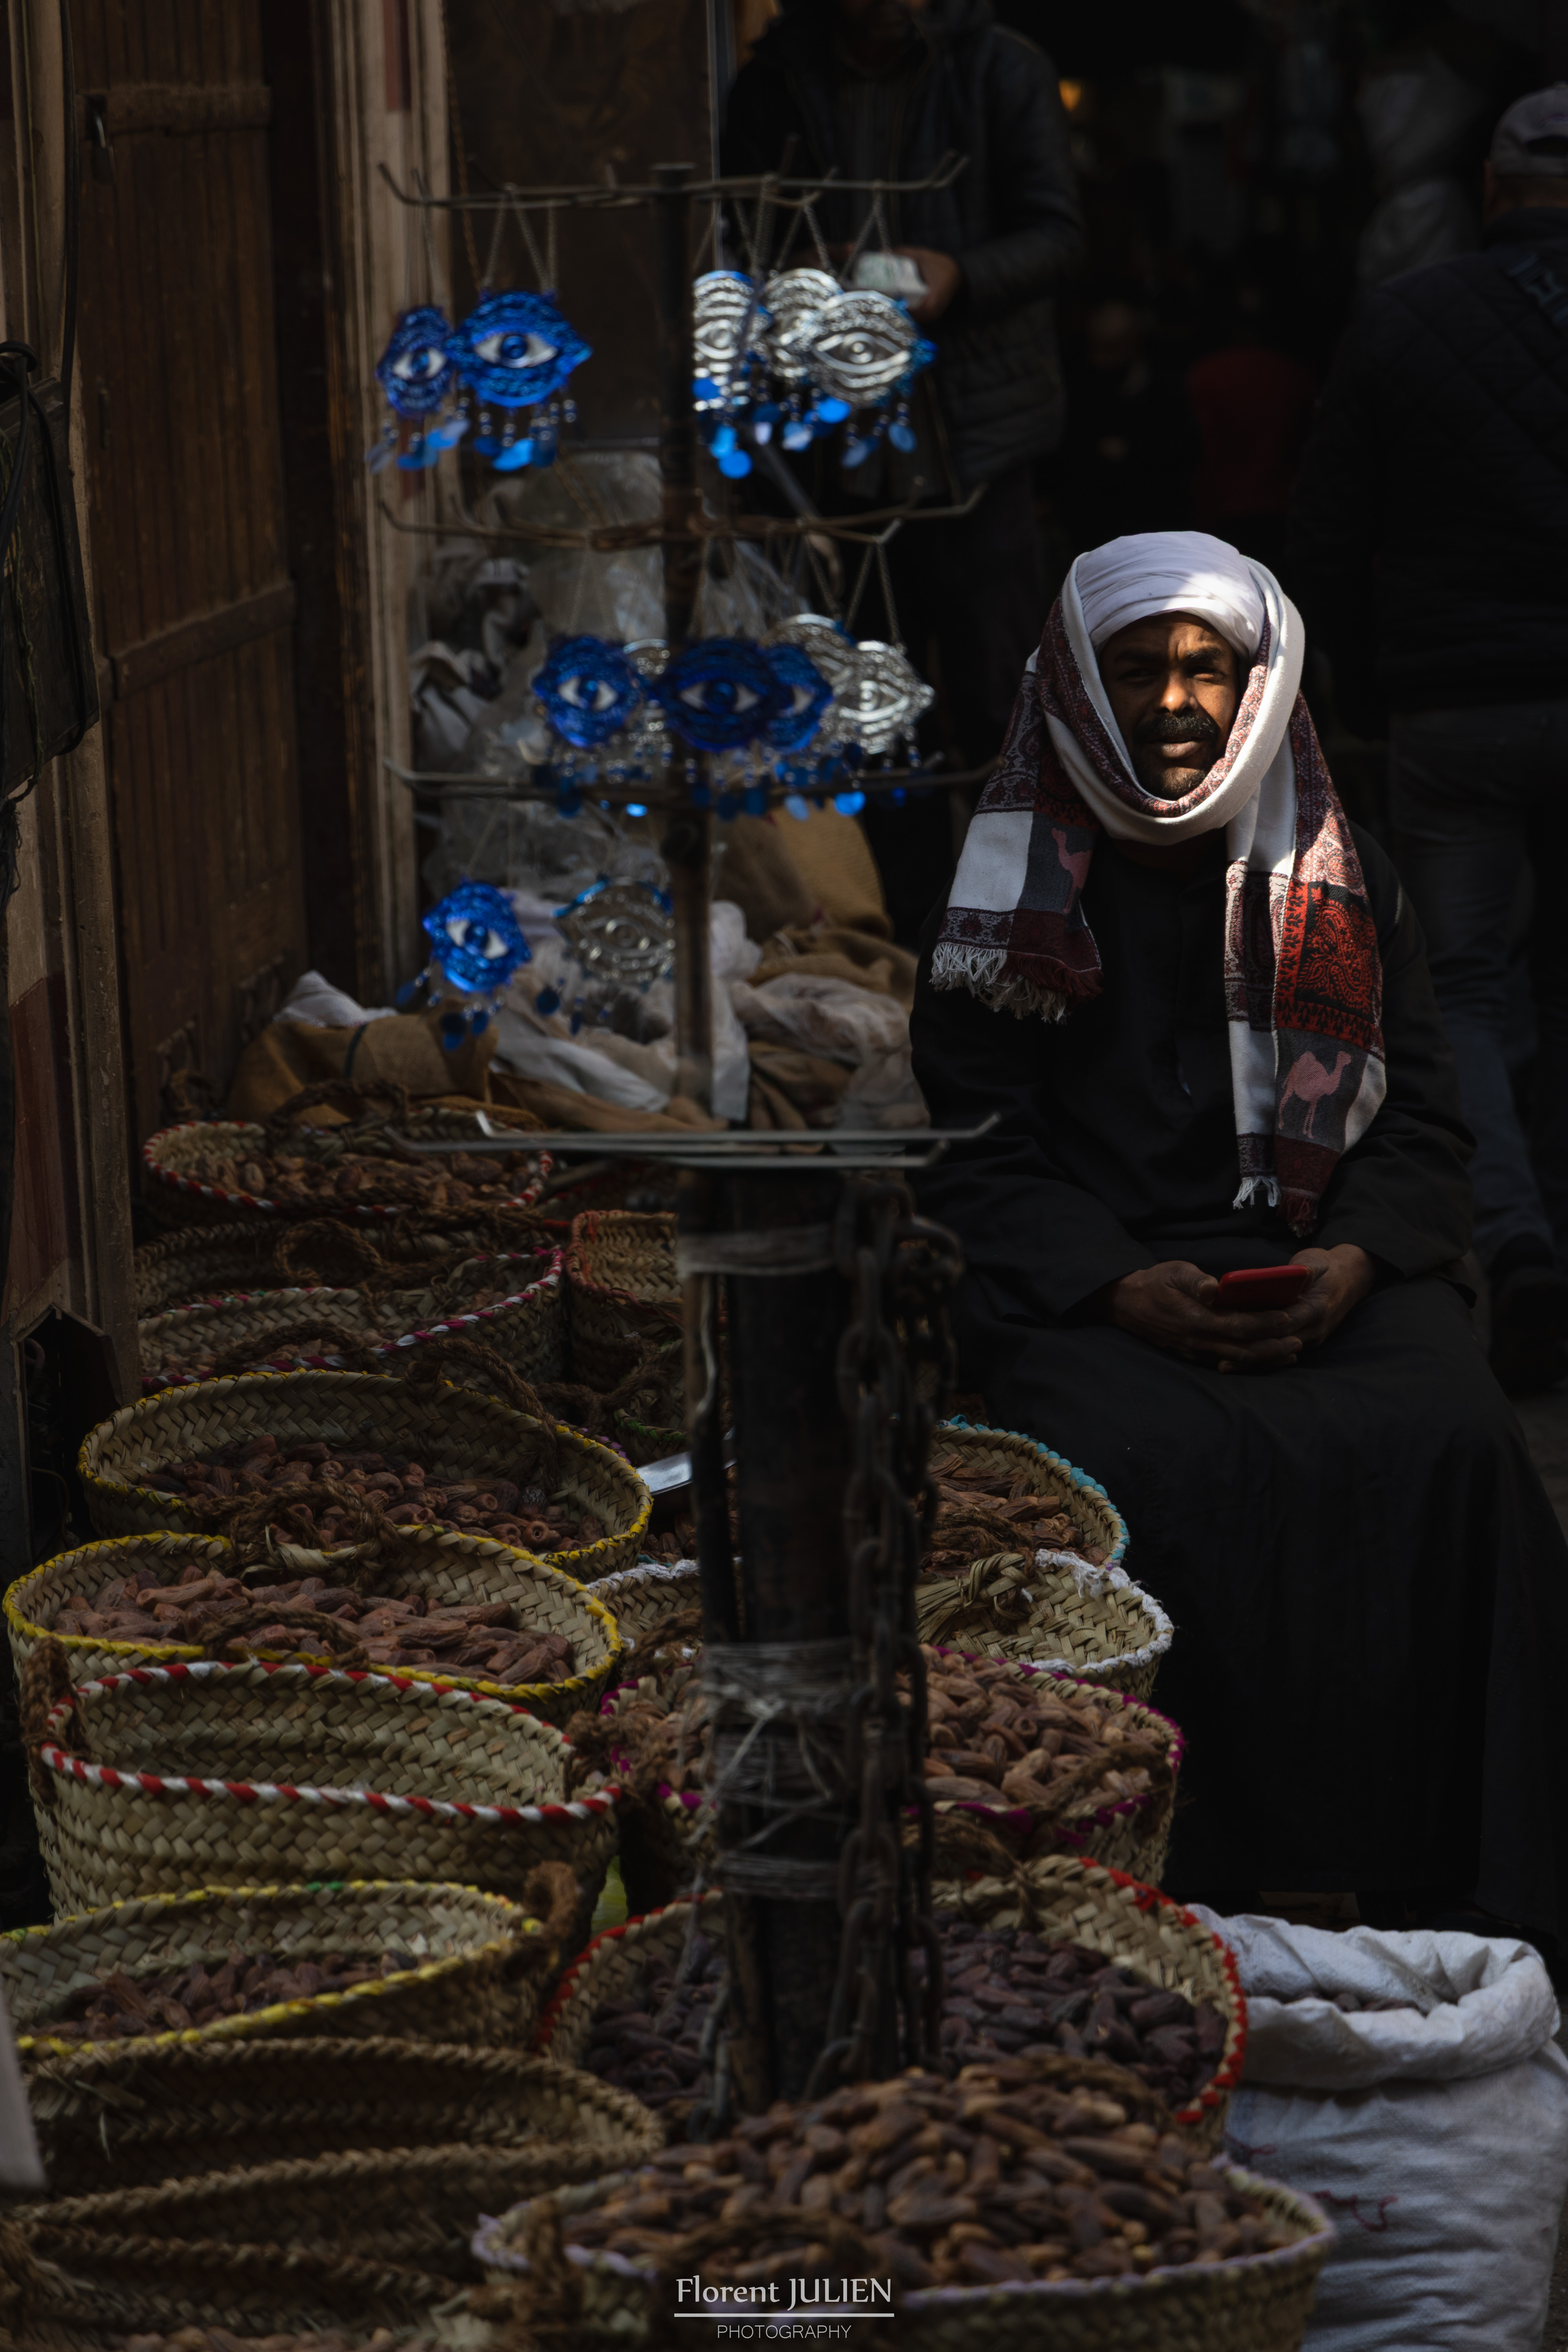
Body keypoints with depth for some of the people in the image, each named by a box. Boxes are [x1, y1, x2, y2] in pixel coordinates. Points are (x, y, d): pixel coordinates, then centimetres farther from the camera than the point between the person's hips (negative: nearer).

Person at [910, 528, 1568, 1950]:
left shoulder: (1344, 881, 16)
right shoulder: (1017, 892, 9)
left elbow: (1420, 1122, 12)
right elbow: (977, 1150, 3)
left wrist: (1355, 1261, -10)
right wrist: (1122, 1287, -14)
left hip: (1327, 1268, 2)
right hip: (1085, 1286, -2)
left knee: (1454, 1447, -28)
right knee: (1163, 1471, -34)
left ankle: (1436, 1878, -19)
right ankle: (1201, 1888, -24)